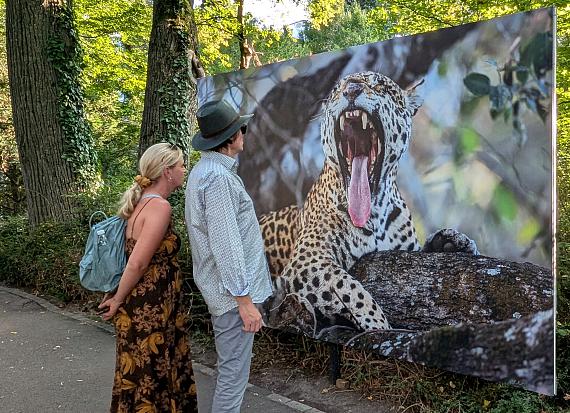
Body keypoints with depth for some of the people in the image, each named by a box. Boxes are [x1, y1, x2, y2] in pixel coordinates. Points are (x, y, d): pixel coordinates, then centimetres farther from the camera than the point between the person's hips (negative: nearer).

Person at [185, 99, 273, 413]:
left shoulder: (205, 169, 11)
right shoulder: (218, 177, -22)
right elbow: (225, 245, -25)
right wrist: (244, 300, -22)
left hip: (222, 287, 10)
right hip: (231, 291, -10)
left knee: (230, 366, 22)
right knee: (234, 372, 0)